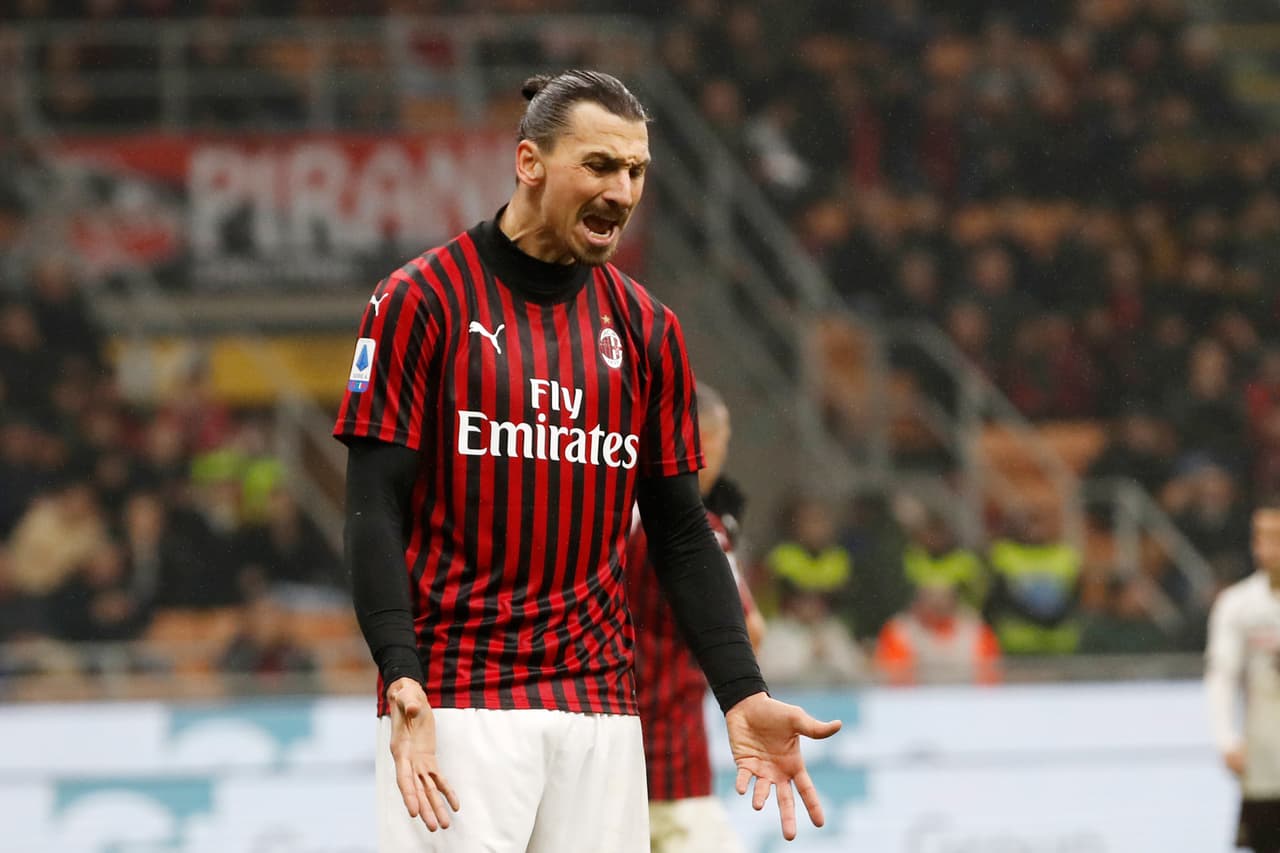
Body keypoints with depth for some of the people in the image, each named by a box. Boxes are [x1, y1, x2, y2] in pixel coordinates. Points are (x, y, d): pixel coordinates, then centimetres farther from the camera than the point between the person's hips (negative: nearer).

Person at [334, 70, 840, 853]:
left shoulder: (647, 328, 11)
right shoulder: (422, 299, -2)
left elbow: (681, 532, 13)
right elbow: (376, 509, -6)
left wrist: (743, 694, 2)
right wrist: (403, 679, -19)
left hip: (600, 705, 4)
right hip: (455, 699, -4)